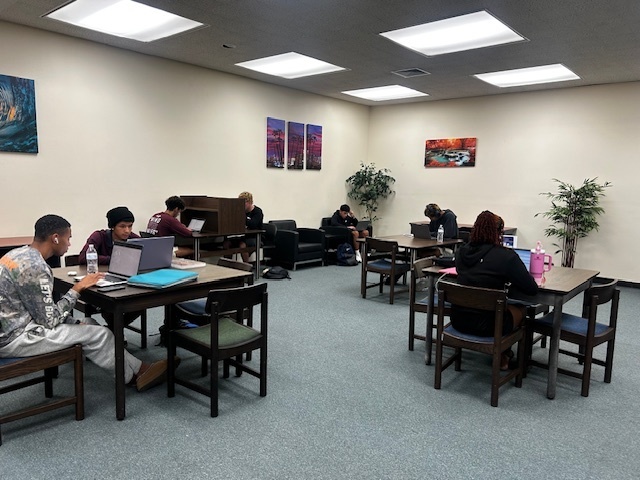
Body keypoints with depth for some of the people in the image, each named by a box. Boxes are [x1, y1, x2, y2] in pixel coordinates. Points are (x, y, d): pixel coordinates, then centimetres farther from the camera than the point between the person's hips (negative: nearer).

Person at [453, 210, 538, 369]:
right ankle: (502, 355, 38)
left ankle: (501, 352, 41)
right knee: (520, 309, 26)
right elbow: (532, 289, -9)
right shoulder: (507, 256, -16)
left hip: (458, 320, 5)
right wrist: (510, 280, 8)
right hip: (486, 326, -5)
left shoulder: (461, 252, 0)